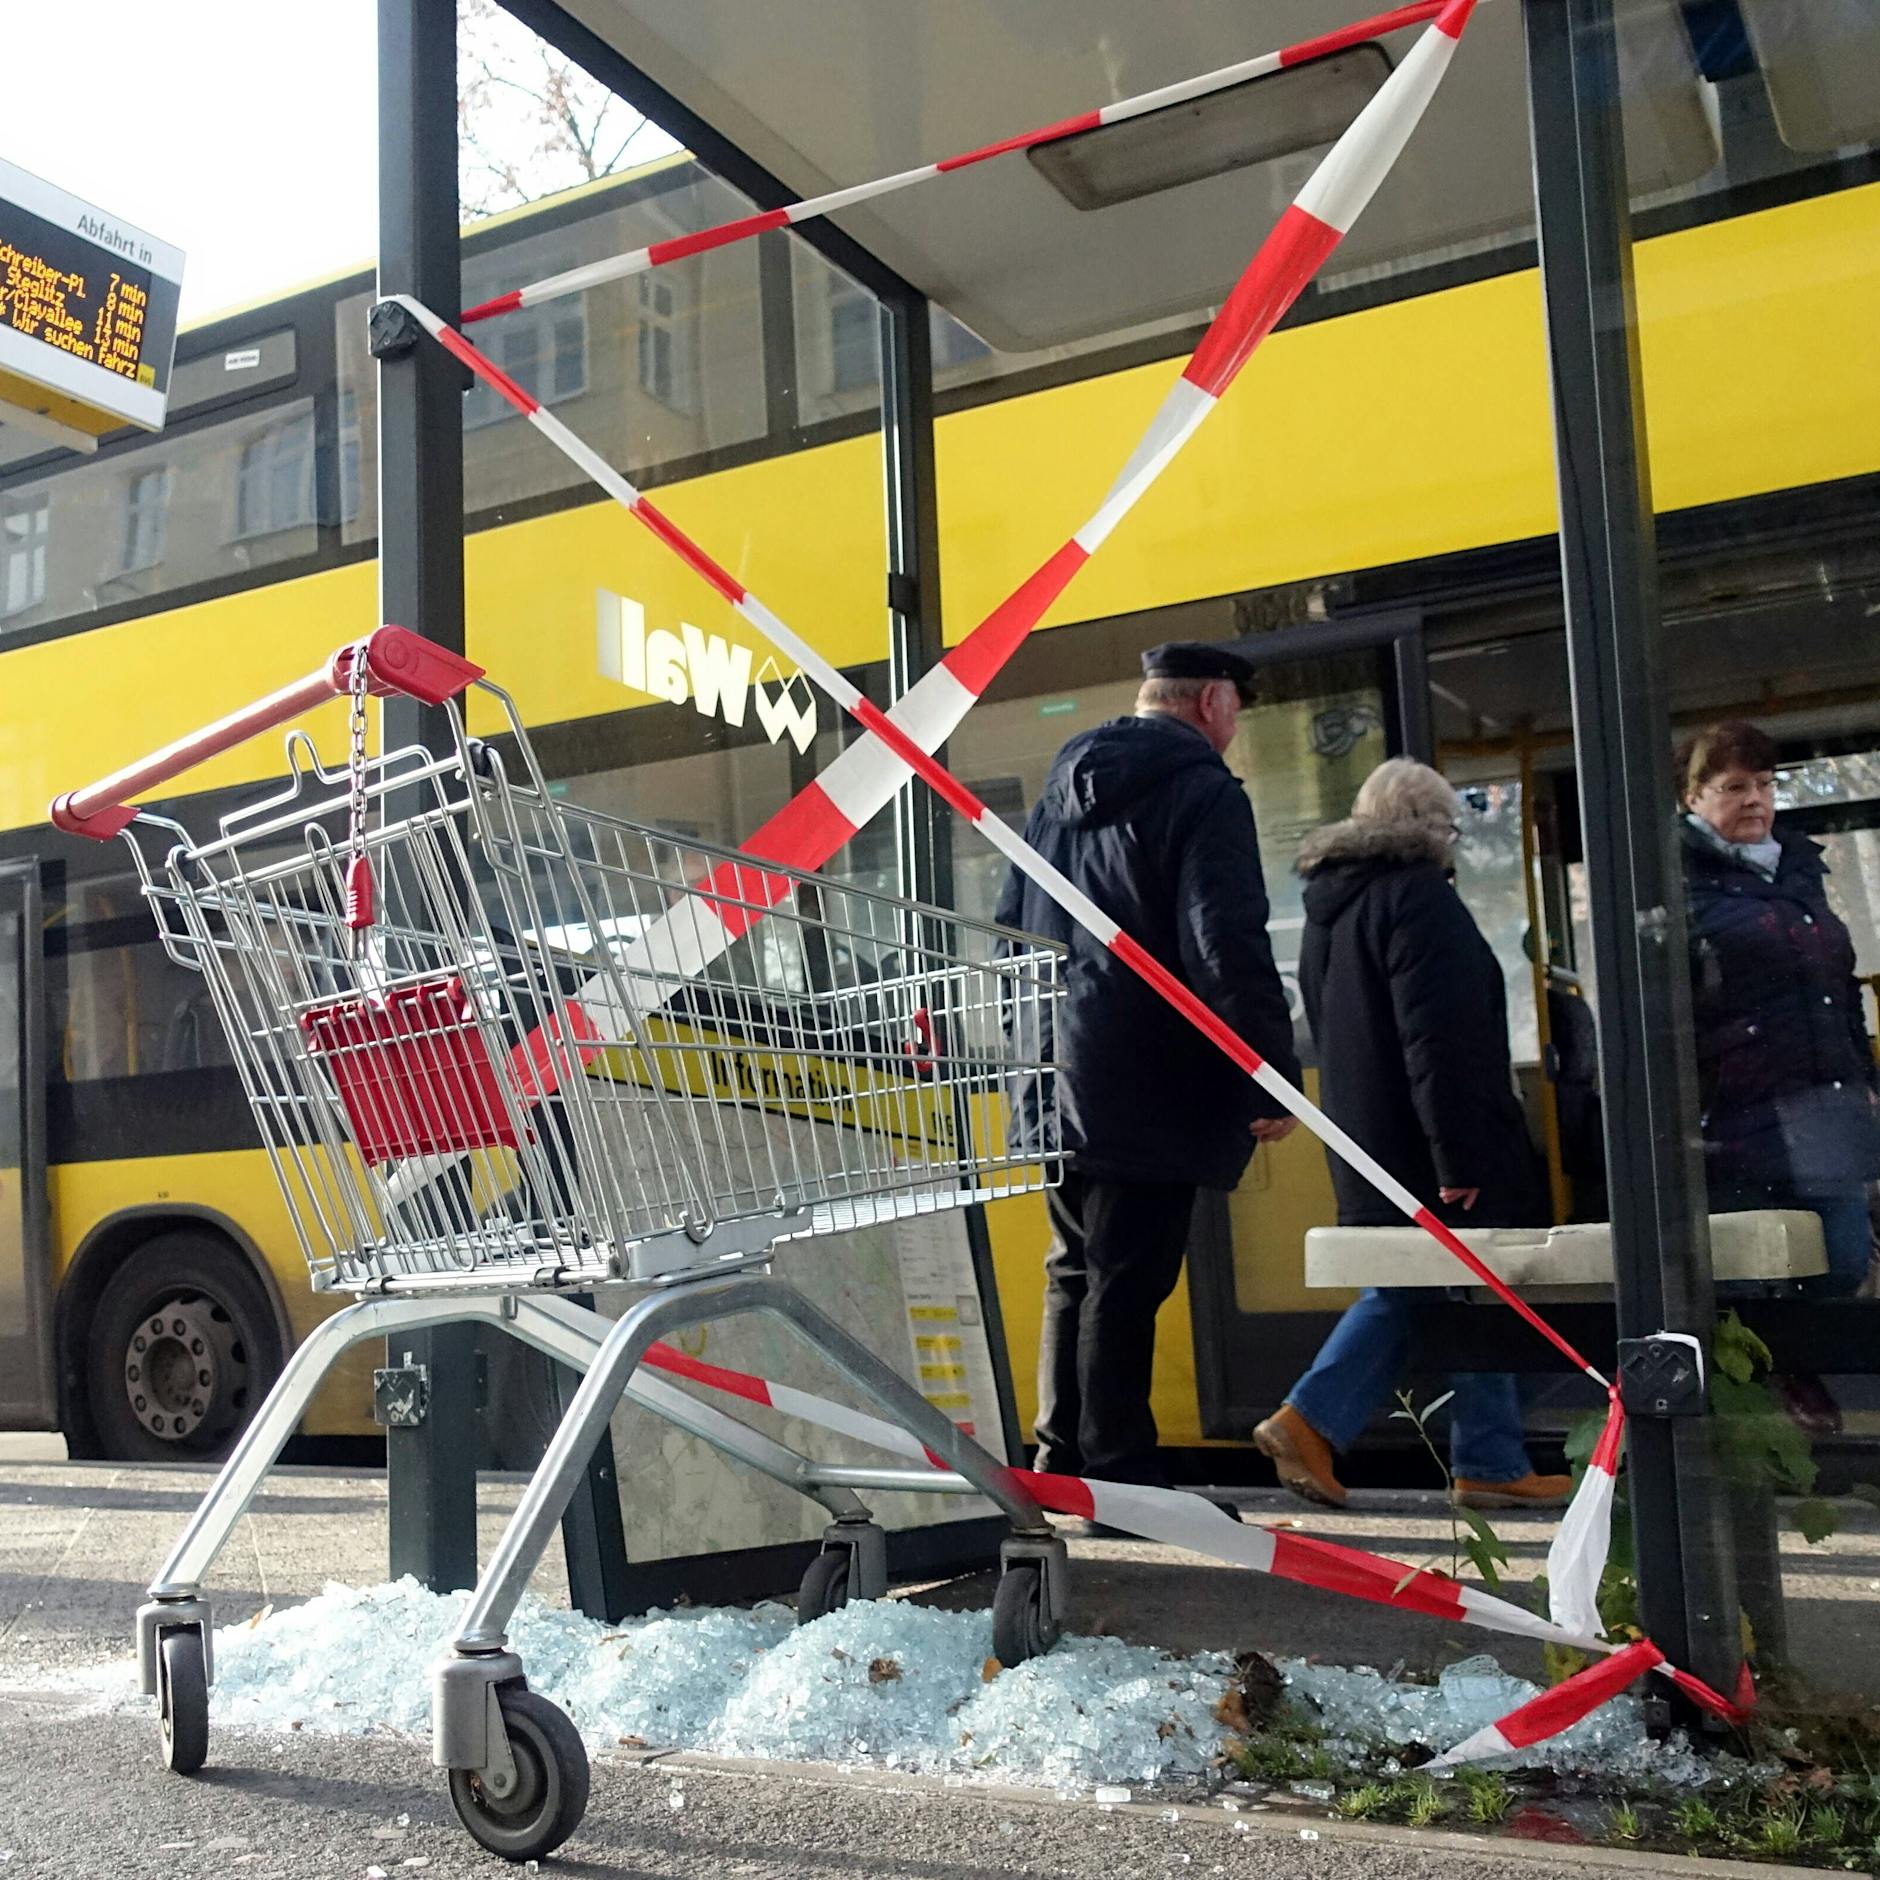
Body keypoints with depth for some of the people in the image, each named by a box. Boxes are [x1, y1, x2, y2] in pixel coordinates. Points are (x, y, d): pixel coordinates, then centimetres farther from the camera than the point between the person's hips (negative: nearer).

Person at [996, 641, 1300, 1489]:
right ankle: (1119, 1472, 1)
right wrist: (1273, 1080, -16)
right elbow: (1229, 950, -18)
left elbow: (1010, 928, 21)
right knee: (1125, 1283, -4)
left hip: (1058, 1076, 8)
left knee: (1074, 1272, 16)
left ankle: (1060, 1460, 22)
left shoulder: (1058, 791, 16)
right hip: (1150, 1092, -8)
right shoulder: (1204, 791, -9)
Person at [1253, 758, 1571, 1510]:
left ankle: (1309, 1420, 7)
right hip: (1429, 1150, -9)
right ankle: (1491, 1465, 10)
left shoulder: (1329, 905, 16)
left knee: (1402, 1294, 16)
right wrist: (1459, 1157, -22)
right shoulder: (1417, 895, -14)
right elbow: (1440, 1040, -21)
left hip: (1368, 1152, 9)